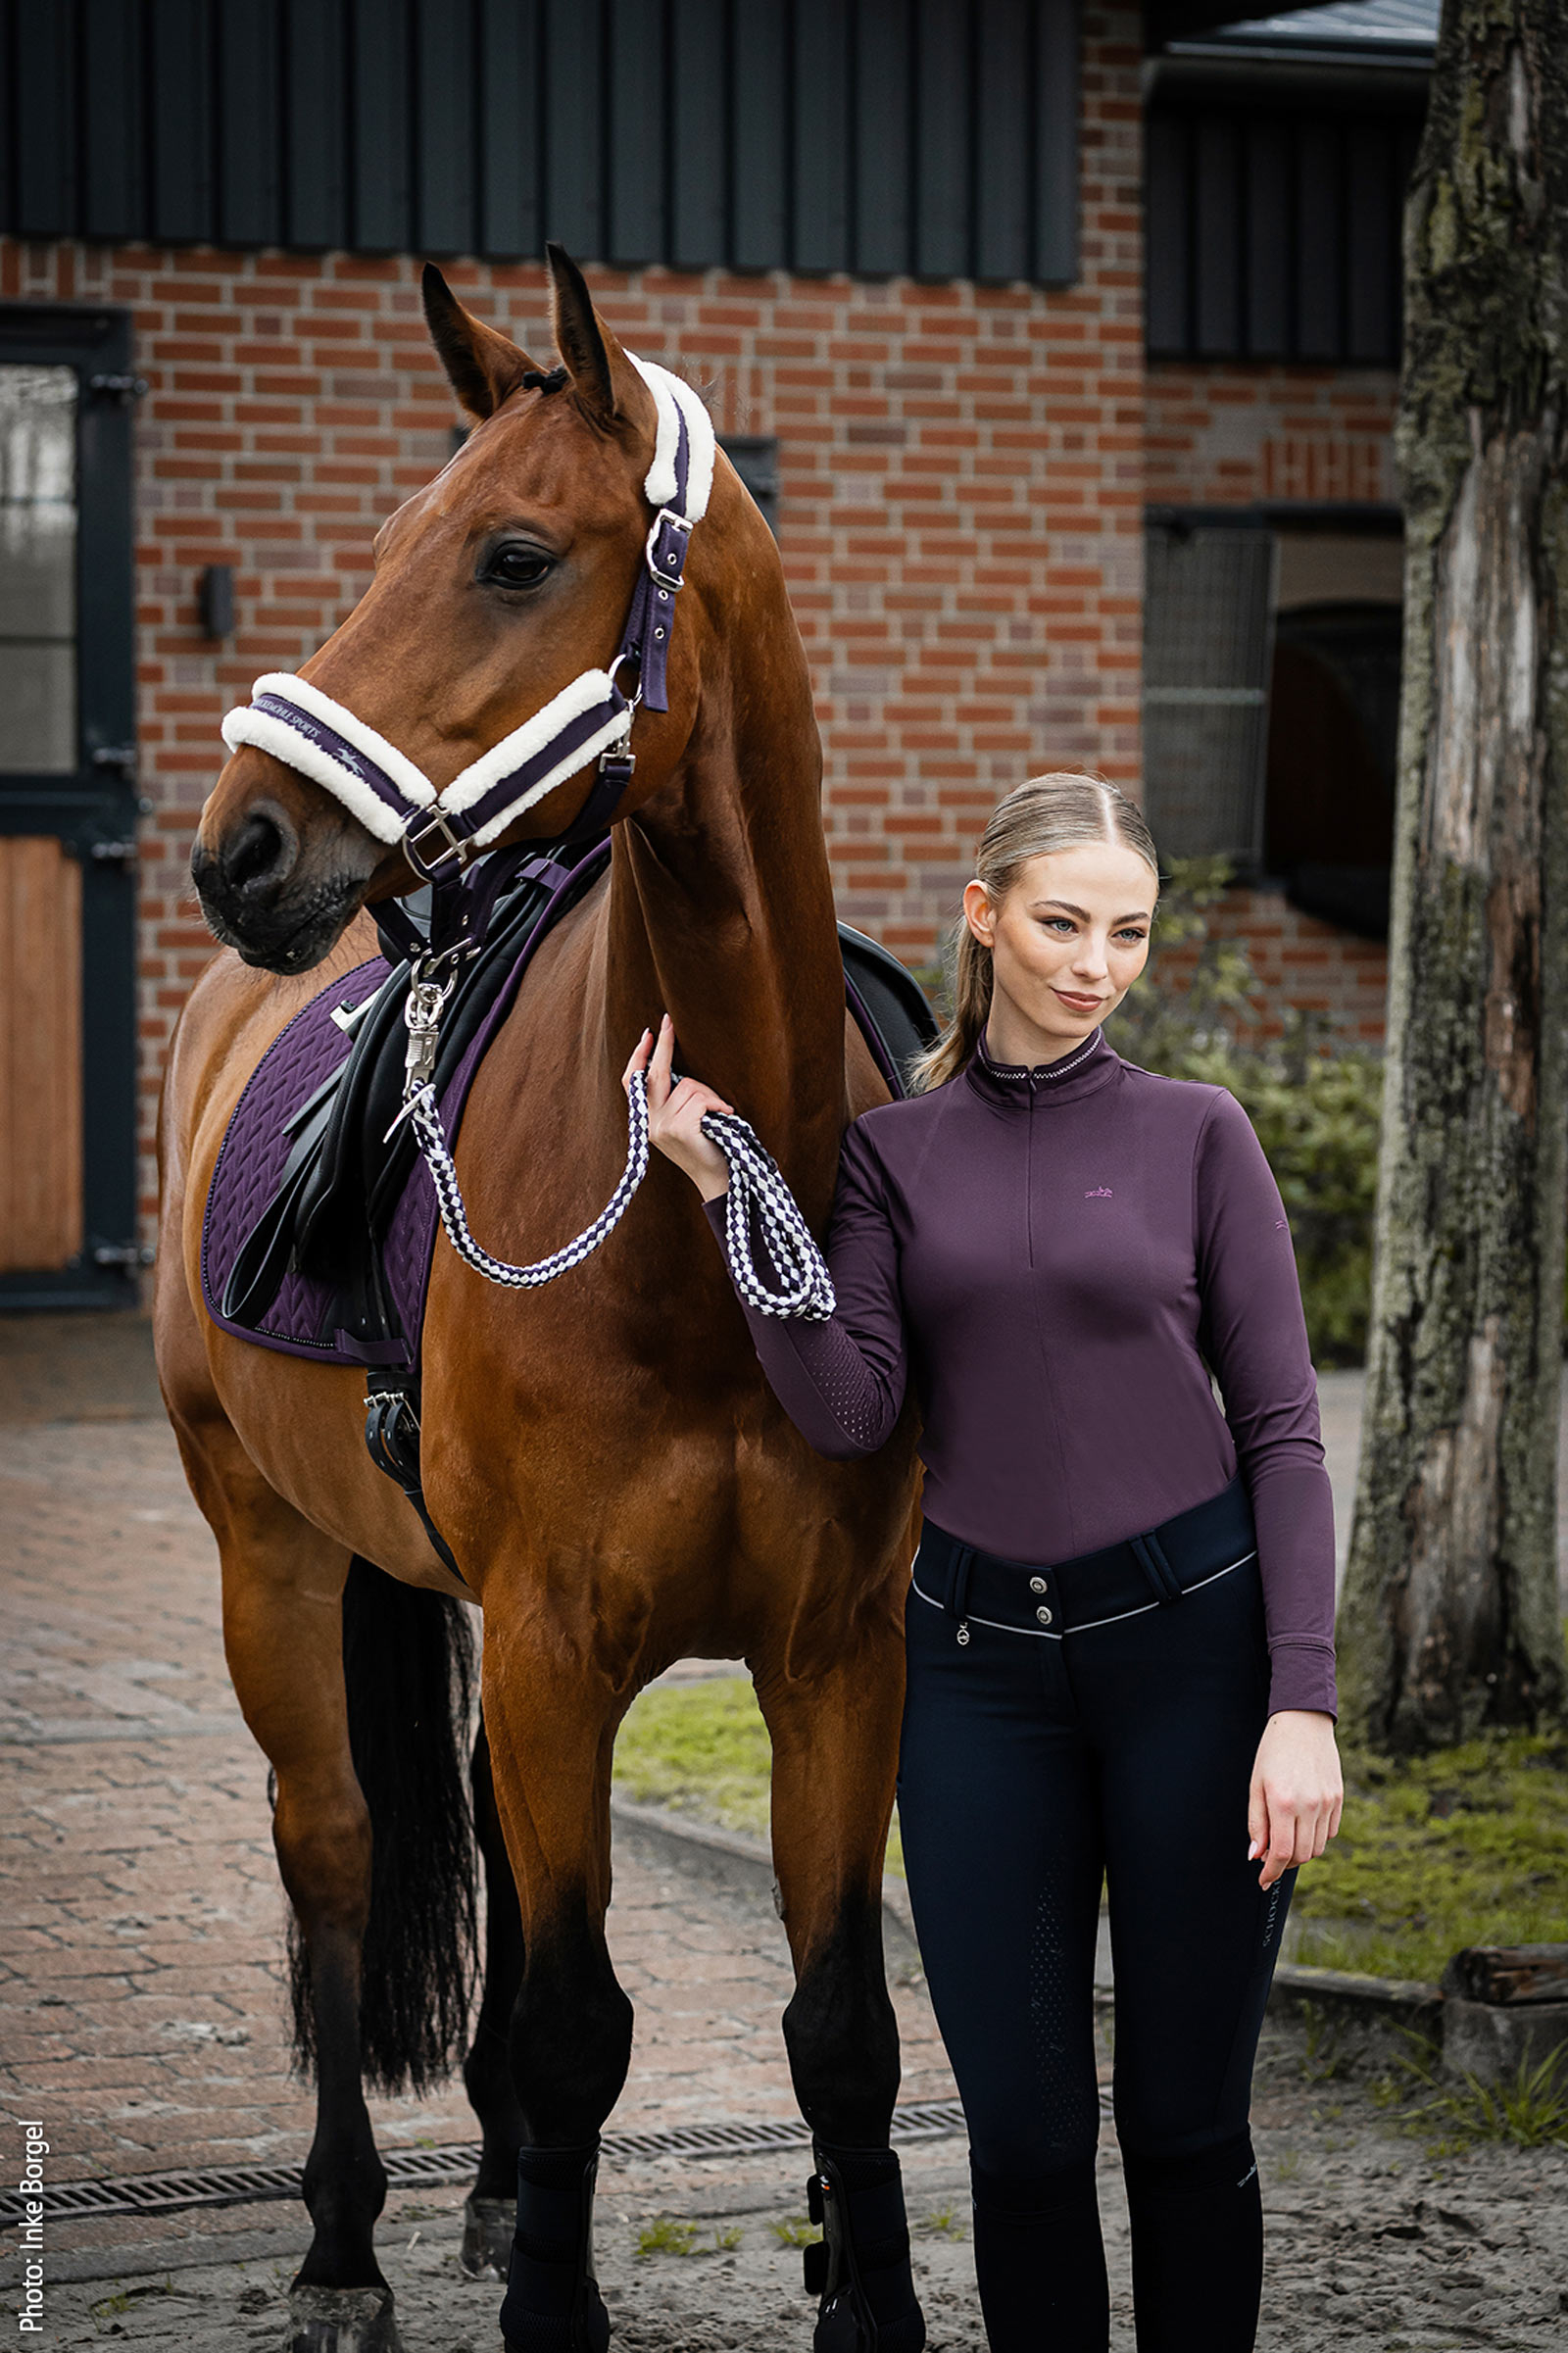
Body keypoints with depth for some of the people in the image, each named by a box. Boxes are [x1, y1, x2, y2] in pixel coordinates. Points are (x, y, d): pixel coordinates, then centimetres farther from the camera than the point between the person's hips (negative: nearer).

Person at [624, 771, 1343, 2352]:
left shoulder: (1195, 1134, 0)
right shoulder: (892, 1152, 5)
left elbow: (1282, 1429, -3)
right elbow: (849, 1413, -7)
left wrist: (1302, 1704, -11)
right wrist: (725, 1190, -12)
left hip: (1191, 1633, -2)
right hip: (979, 1653, 2)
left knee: (1187, 2122, 5)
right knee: (1021, 2133, 4)